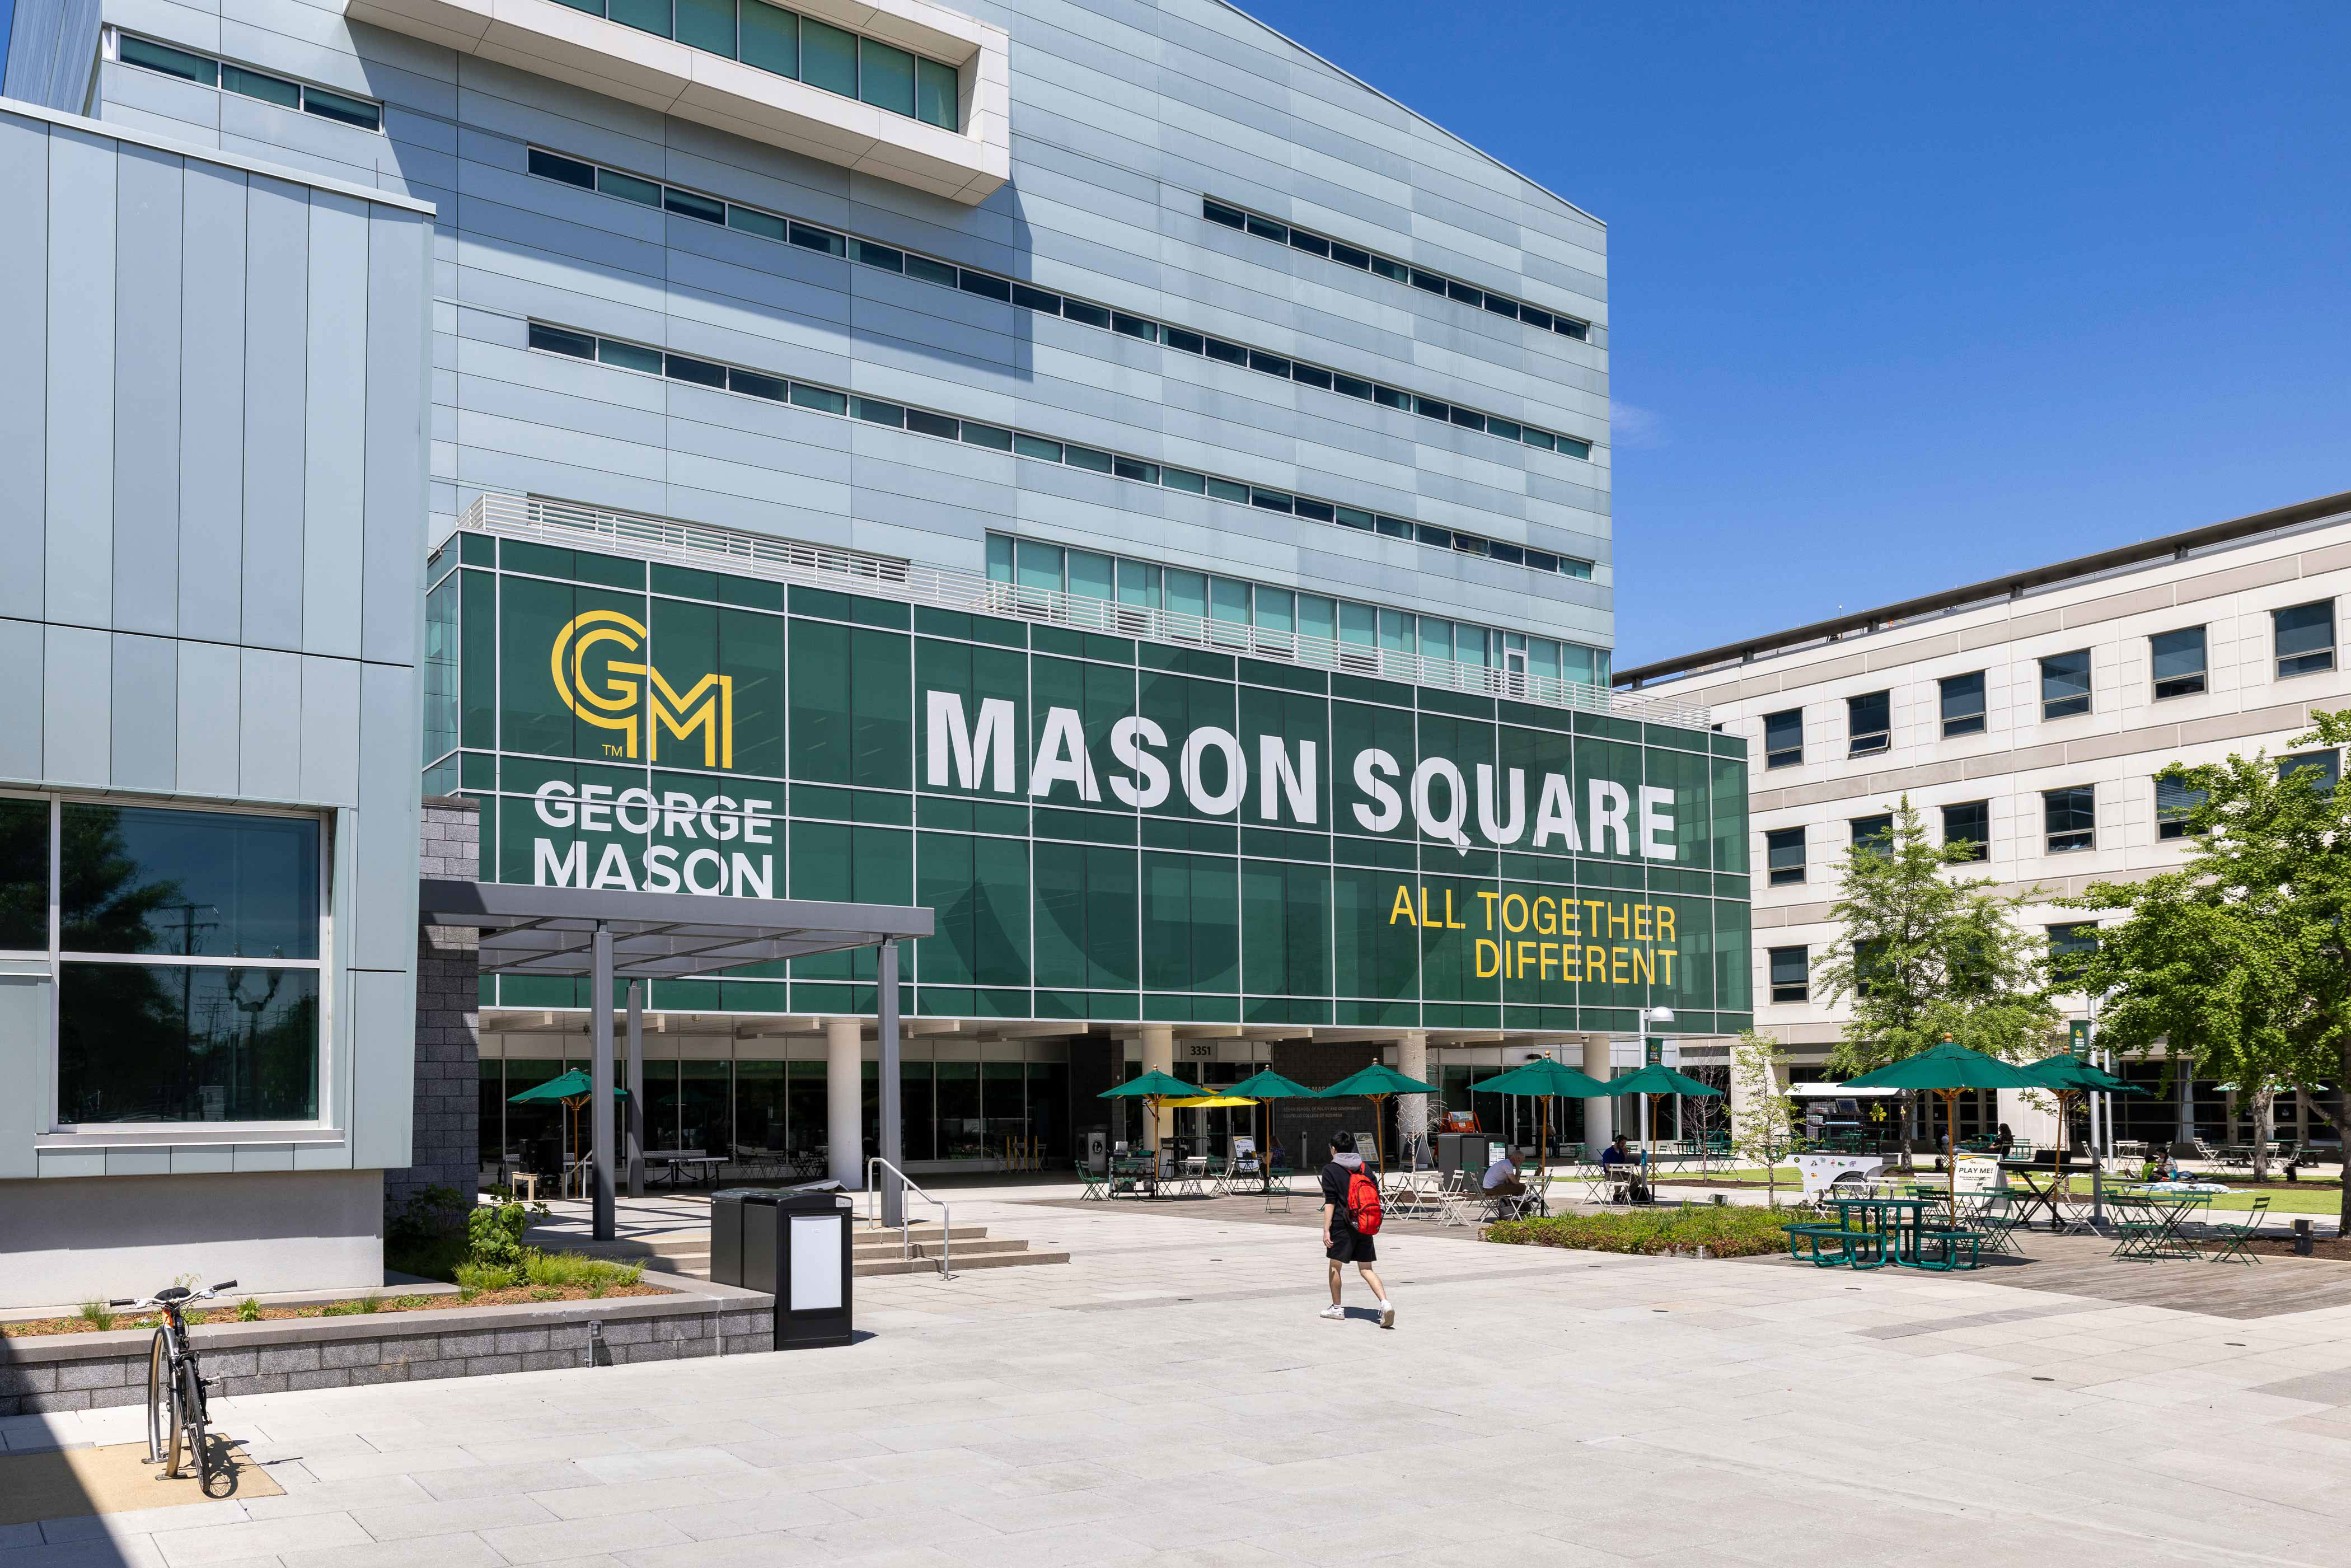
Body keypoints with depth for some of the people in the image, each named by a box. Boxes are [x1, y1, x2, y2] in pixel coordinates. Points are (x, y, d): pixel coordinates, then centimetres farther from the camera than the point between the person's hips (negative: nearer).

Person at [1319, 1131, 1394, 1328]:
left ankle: (1337, 1308, 22)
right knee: (1366, 1269, 6)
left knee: (1335, 1265, 13)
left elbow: (1330, 1202, -11)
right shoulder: (1364, 1168, 12)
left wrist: (1326, 1229, -12)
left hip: (1342, 1225, -5)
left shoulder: (1330, 1170, -4)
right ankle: (1385, 1302, -14)